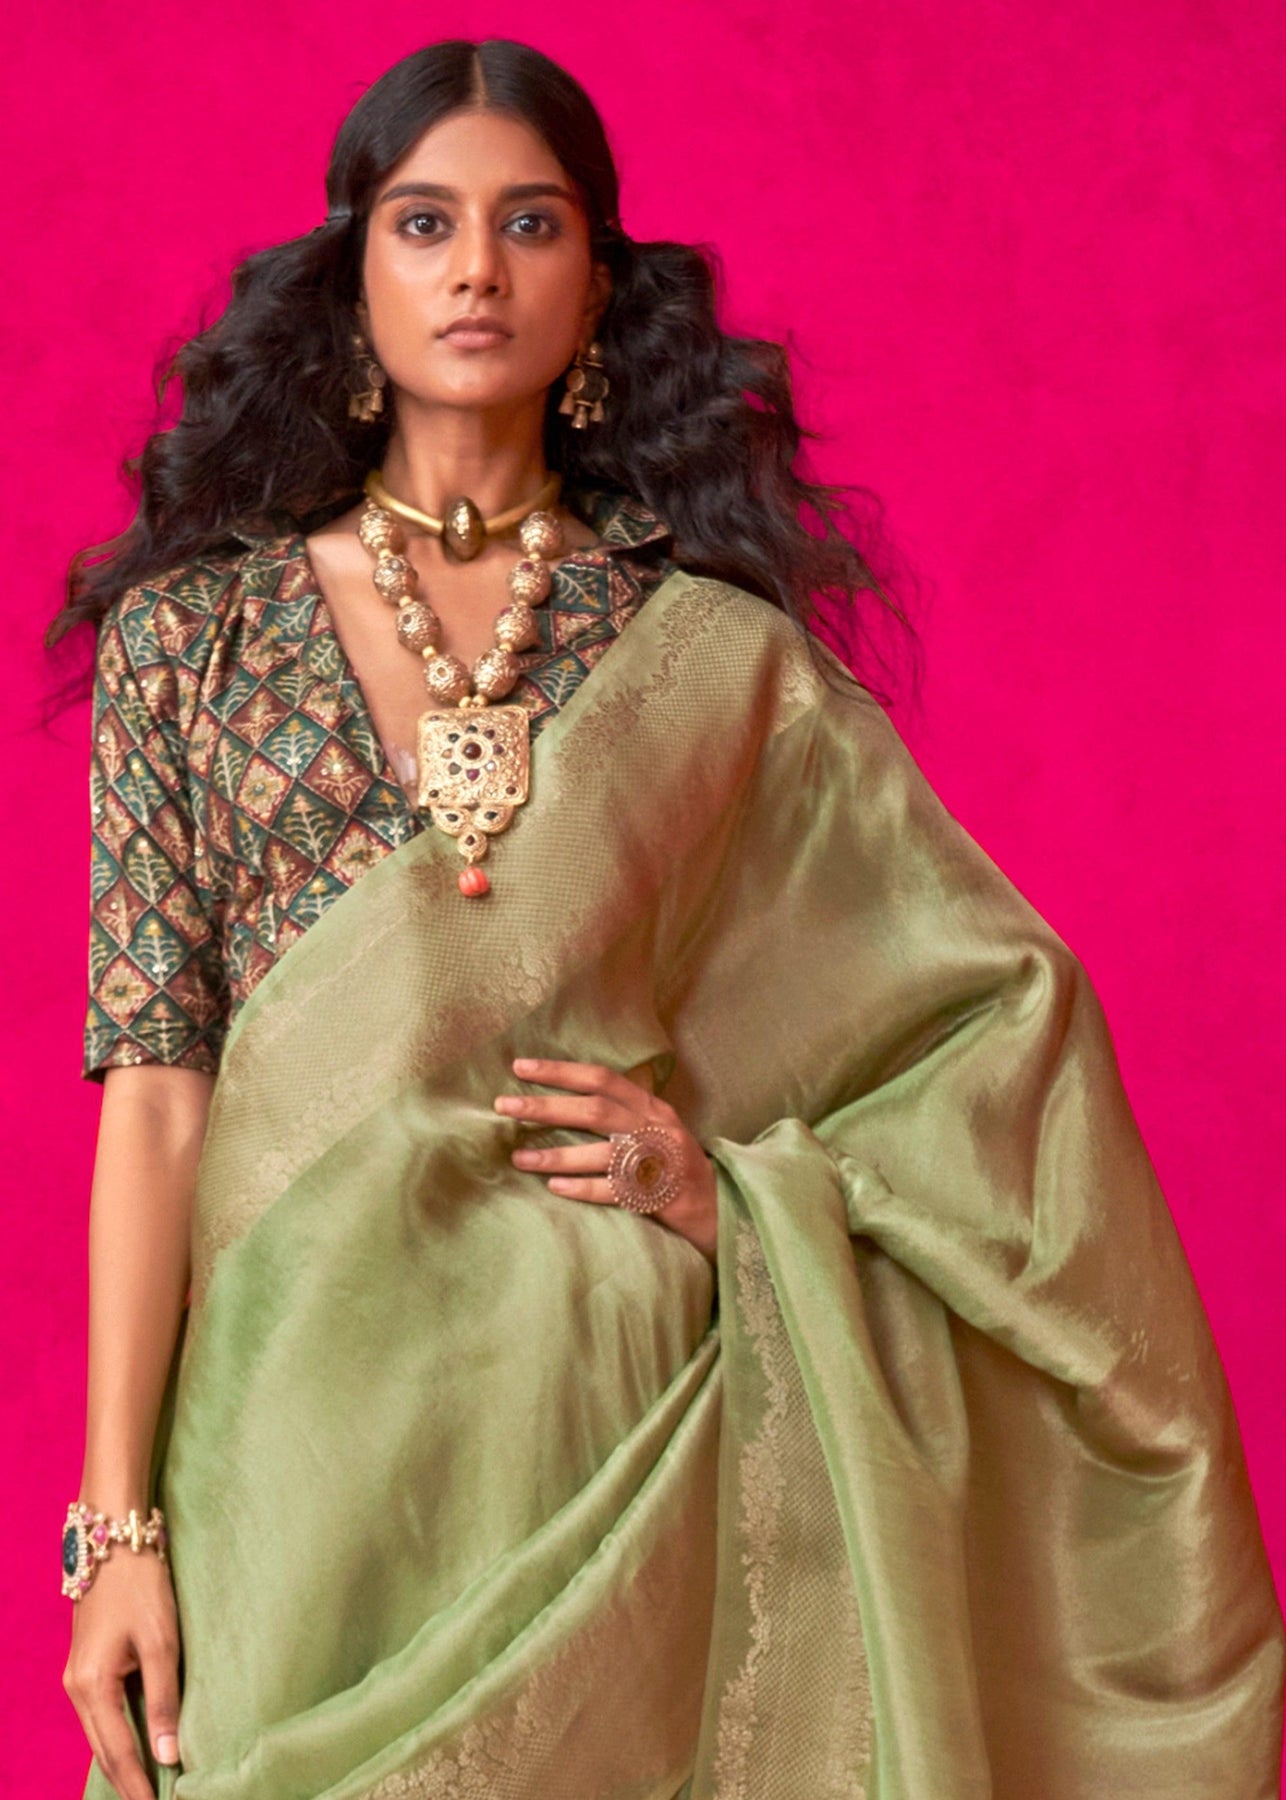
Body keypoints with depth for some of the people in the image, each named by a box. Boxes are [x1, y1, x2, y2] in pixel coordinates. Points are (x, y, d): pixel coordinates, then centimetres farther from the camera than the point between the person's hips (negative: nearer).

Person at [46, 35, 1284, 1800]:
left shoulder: (712, 651, 3)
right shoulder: (196, 629, 3)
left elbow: (1003, 996, 7)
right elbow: (151, 1092, -2)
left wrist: (737, 1188, -6)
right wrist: (116, 1520, -7)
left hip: (616, 1434, 0)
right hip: (303, 1429, 0)